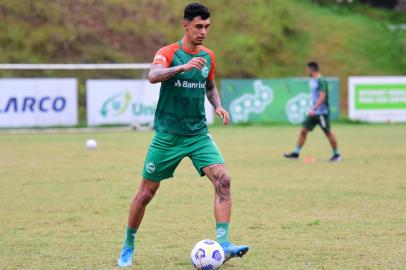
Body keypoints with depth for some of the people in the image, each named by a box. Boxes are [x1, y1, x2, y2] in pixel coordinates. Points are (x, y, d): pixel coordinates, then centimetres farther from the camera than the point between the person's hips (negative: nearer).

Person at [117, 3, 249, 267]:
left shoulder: (208, 56, 6)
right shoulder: (169, 53, -9)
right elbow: (153, 76, -31)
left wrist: (218, 106, 4)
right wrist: (183, 67, -45)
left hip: (199, 134, 4)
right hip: (168, 136, -3)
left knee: (223, 179, -18)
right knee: (146, 193, 3)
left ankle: (223, 244, -19)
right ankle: (128, 247, 24)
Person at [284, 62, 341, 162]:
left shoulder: (321, 81, -17)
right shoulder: (313, 81, 12)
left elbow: (322, 97, -23)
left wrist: (313, 109, -29)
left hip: (322, 112, -9)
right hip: (314, 112, 9)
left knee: (328, 133, 0)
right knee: (303, 131, 3)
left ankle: (336, 154, 11)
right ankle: (296, 153, 6)